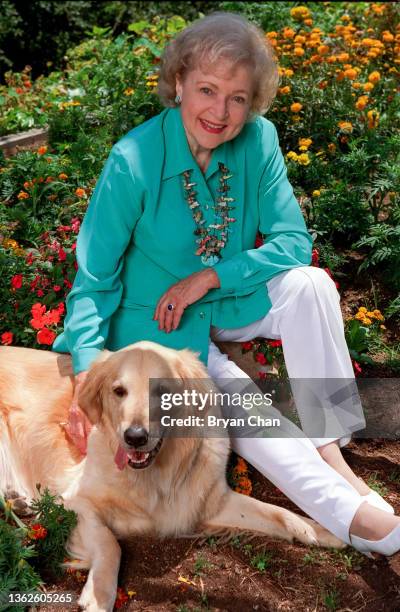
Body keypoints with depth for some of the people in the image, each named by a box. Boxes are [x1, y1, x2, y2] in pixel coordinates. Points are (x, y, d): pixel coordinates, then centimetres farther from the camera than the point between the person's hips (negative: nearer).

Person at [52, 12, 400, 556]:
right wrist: (87, 374, -27)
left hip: (228, 300, 4)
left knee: (310, 284, -24)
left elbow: (294, 242, -10)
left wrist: (208, 278, -21)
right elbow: (95, 279, -16)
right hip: (160, 325, -4)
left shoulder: (258, 139, -12)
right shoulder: (133, 160, -22)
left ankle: (330, 449, -17)